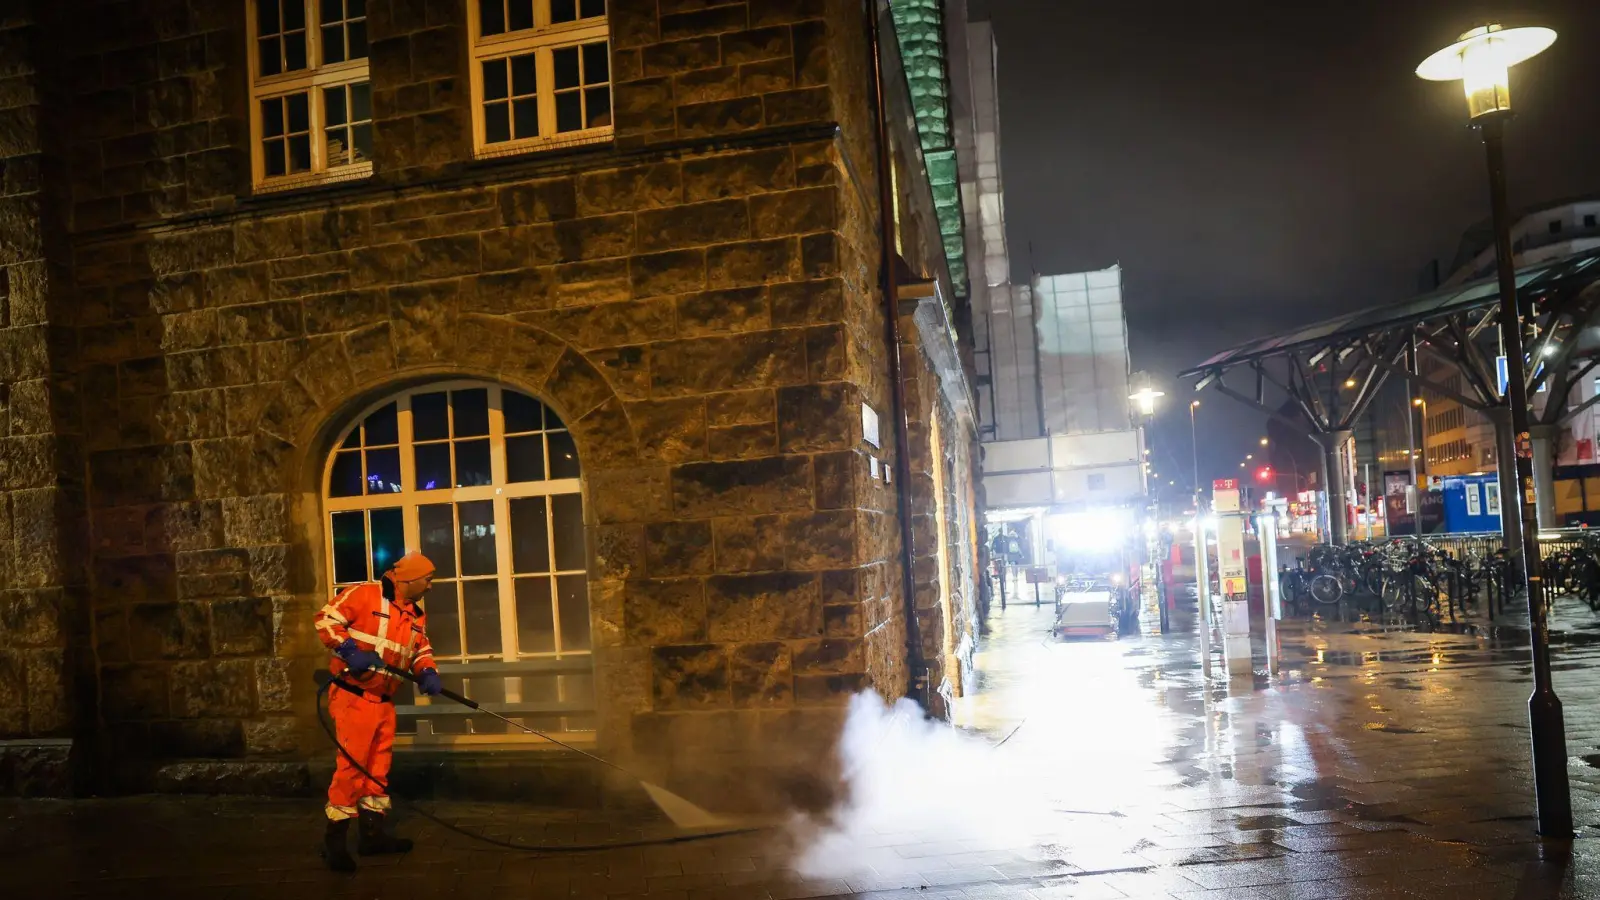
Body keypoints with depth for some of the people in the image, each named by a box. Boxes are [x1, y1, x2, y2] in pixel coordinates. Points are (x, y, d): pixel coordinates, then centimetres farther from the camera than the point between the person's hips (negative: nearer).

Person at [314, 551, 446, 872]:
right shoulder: (364, 594, -12)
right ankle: (334, 840, 2)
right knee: (351, 765, -8)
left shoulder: (416, 615, 11)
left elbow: (421, 650, 12)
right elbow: (325, 619, -14)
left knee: (378, 767, 13)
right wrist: (349, 650, -25)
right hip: (353, 697, -8)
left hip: (384, 701, 8)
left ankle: (372, 834, 23)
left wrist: (427, 672, -10)